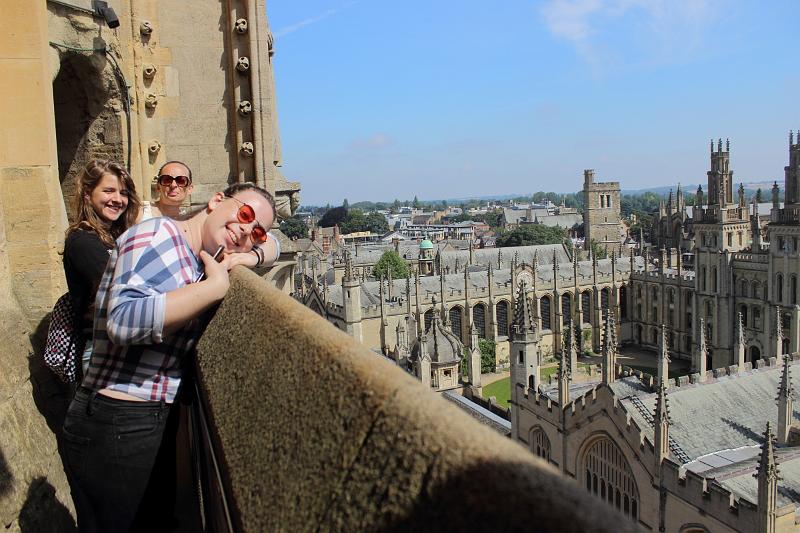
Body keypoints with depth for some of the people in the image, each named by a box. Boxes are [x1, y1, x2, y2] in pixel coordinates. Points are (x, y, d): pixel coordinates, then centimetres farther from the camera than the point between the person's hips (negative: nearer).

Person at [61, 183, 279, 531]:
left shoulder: (199, 259, 10)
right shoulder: (158, 233, -14)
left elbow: (270, 246, 23)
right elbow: (124, 319, -30)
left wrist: (249, 255, 0)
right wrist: (217, 285, -22)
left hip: (156, 422, 8)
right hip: (113, 426, -8)